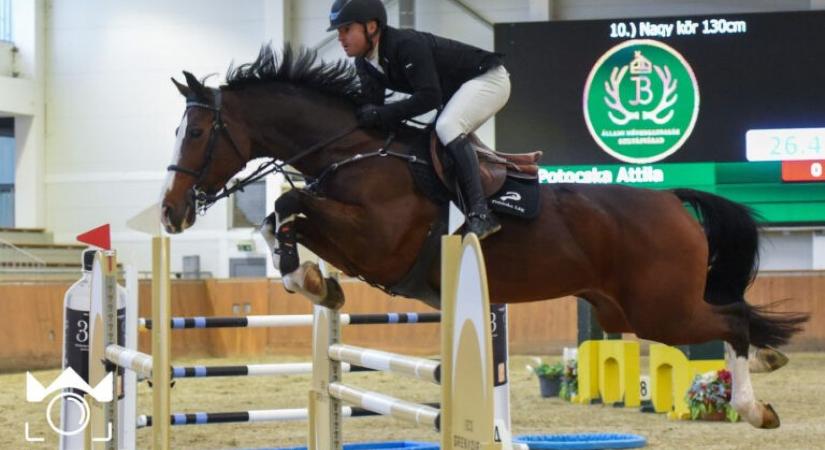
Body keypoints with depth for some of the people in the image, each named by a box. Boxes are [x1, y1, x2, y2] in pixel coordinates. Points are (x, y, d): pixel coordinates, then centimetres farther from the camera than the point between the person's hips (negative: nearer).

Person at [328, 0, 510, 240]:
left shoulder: (406, 45, -30)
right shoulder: (365, 63, -2)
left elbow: (429, 97, -35)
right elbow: (372, 104, -6)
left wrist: (381, 114, -38)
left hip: (489, 78, -10)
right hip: (454, 92, 10)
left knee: (446, 127, -31)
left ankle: (480, 214, -34)